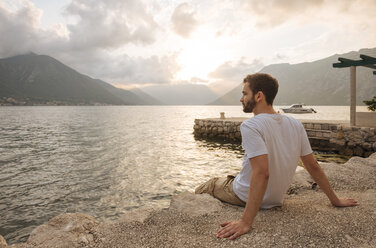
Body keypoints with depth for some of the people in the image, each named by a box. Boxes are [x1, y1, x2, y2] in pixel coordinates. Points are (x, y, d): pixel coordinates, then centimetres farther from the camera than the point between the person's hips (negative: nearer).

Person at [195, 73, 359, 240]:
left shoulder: (250, 126, -26)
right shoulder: (295, 125, -5)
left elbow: (262, 173, -35)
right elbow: (314, 167, -1)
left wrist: (246, 222, -36)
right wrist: (335, 200, 11)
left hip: (245, 198, -6)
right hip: (275, 200, 6)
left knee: (202, 189, 16)